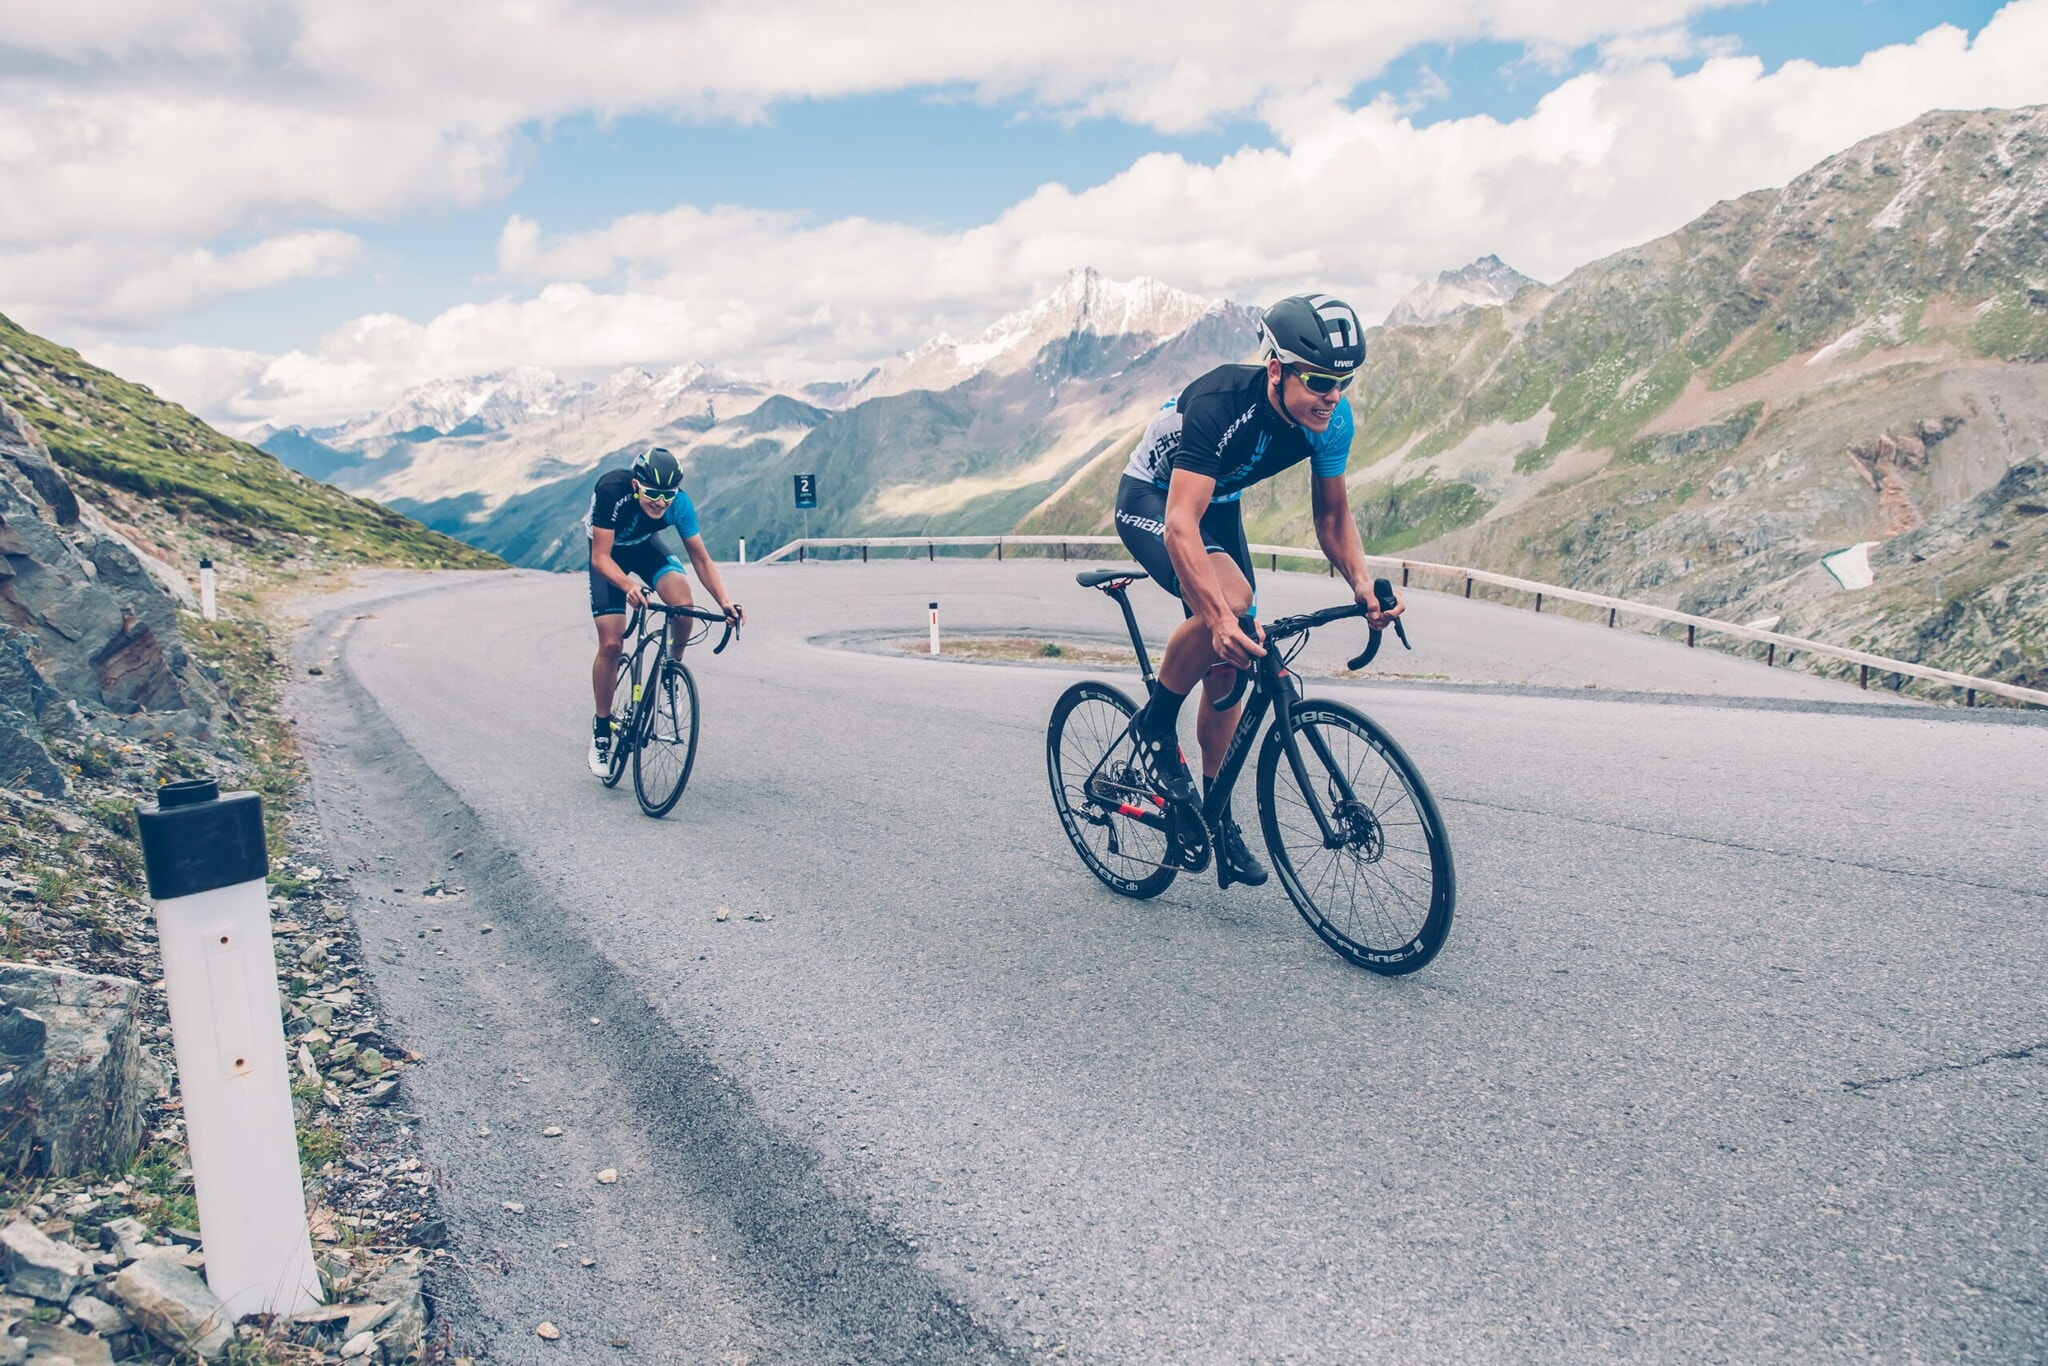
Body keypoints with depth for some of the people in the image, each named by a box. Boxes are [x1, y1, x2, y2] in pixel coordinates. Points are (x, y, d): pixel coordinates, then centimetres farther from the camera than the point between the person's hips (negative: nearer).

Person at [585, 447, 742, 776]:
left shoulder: (679, 503, -28)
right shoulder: (612, 491, -37)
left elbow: (700, 557, -20)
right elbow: (601, 557, -34)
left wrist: (724, 601, -34)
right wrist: (629, 585, -53)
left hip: (645, 546, 2)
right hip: (608, 554, -2)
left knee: (682, 600, -29)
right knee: (611, 644, -11)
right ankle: (601, 730, 7)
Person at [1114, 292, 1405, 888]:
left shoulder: (1332, 419, -20)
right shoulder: (1219, 403, -38)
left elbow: (1332, 514, -7)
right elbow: (1181, 524, -46)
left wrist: (1362, 582, -26)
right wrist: (1221, 617, -59)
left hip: (1220, 504, 6)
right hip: (1150, 501, -6)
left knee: (1229, 667, 1)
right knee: (1227, 598, -34)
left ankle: (1217, 814, 17)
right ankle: (1157, 725, -10)